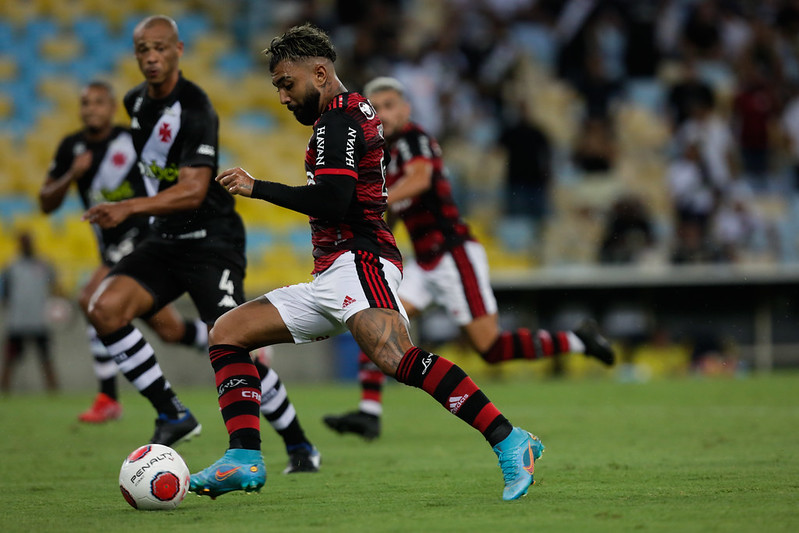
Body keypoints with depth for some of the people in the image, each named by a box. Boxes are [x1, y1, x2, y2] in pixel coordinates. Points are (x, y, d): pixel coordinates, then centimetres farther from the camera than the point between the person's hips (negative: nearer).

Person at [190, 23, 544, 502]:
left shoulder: (338, 118, -5)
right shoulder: (357, 111, 27)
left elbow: (334, 200, -18)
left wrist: (257, 188, -11)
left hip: (357, 262, -11)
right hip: (330, 281, 11)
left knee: (394, 356, -34)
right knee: (227, 334, 7)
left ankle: (510, 443, -38)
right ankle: (245, 460, -7)